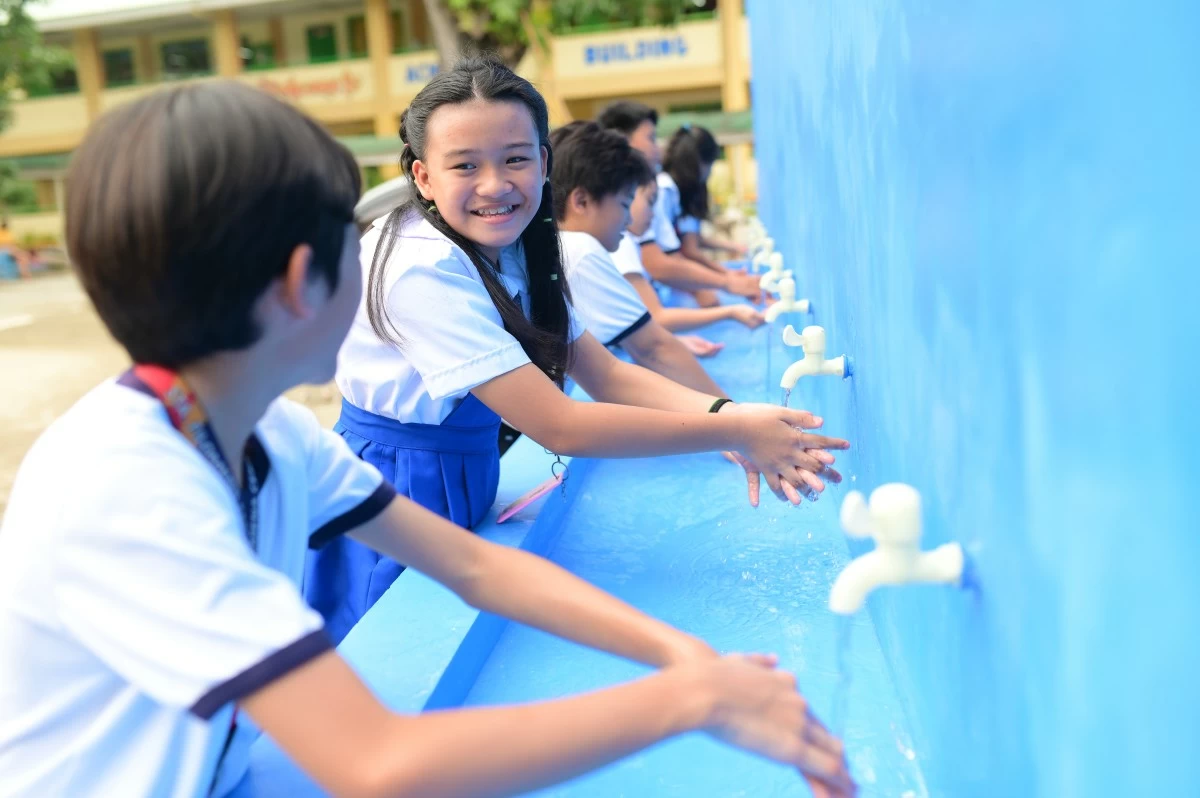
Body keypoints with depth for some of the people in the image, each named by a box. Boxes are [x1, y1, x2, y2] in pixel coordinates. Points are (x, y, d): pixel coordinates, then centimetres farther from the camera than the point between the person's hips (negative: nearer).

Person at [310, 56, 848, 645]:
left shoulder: (512, 250, -1)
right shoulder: (424, 270, -28)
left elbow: (607, 375, -4)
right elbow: (559, 427, -29)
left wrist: (726, 412, -22)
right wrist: (734, 432, -26)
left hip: (462, 487, 8)